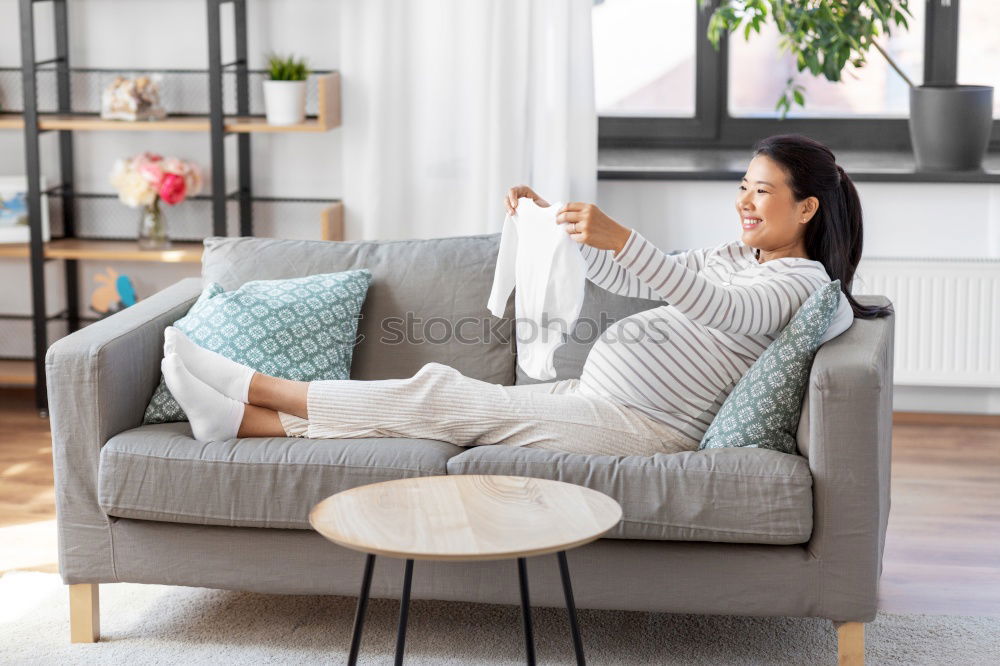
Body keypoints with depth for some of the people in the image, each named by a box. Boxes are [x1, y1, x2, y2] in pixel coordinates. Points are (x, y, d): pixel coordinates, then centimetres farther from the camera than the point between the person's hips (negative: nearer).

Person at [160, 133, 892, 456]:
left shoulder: (801, 279, -8)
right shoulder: (738, 256, 20)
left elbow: (720, 311, -29)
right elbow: (627, 278, 23)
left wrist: (620, 239, -41)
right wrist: (554, 222, 7)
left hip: (640, 425, -8)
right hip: (592, 394, 8)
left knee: (442, 396, -12)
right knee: (443, 395, -4)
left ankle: (254, 387, -8)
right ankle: (249, 418, -7)